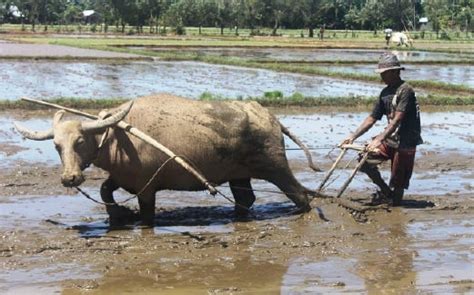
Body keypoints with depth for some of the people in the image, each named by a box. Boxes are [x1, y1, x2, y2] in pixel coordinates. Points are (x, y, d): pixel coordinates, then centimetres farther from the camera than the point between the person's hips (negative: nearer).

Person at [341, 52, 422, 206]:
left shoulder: (405, 90, -15)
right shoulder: (385, 93, 10)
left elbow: (398, 119, -24)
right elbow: (372, 119, 12)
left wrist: (379, 139, -31)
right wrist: (353, 137, 4)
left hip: (406, 142, -7)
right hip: (390, 139, 7)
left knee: (398, 183, -3)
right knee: (365, 158, -5)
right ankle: (386, 191, 10)